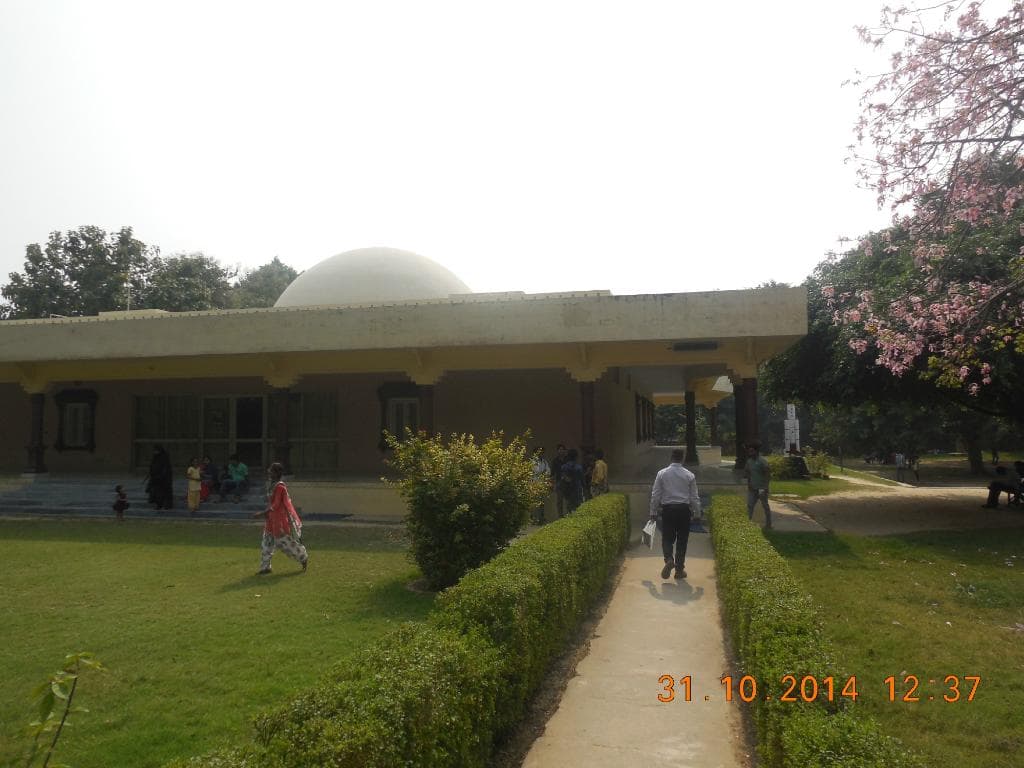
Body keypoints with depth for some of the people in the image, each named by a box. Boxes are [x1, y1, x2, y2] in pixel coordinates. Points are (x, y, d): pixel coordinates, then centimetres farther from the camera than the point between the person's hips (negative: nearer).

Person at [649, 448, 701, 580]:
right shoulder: (689, 475, -1)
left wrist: (653, 512, 7)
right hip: (684, 510, 0)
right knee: (682, 540, 9)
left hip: (667, 509, 0)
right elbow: (694, 497, 3)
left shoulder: (662, 474, -1)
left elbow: (655, 495, 0)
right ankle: (679, 569, 13)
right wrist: (698, 513, 13)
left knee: (667, 538, 8)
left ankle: (669, 559, -18)